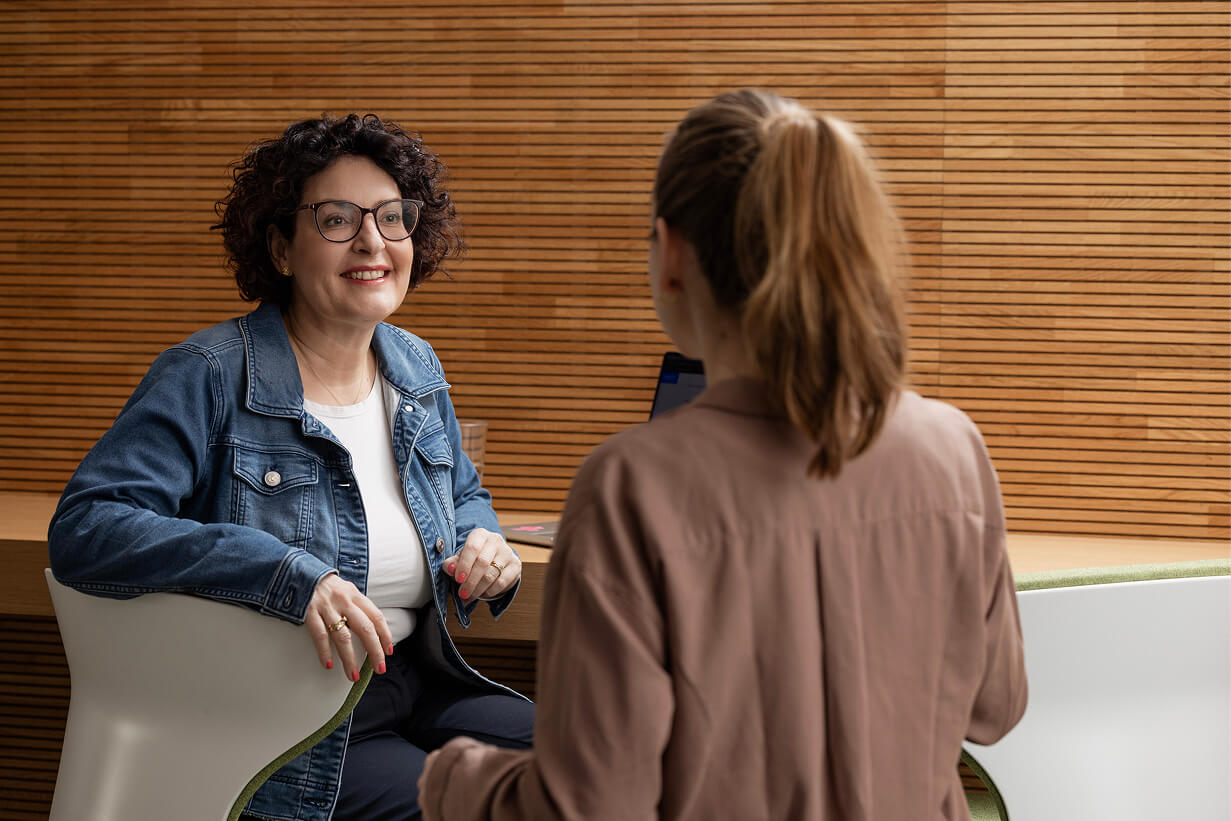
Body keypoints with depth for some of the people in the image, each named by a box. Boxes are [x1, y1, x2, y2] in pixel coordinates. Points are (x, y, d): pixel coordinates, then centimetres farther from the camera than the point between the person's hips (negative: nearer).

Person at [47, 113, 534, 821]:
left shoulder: (415, 367, 9)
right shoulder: (209, 376, -12)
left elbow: (465, 495, 27)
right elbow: (85, 530, -23)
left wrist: (484, 544, 0)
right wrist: (291, 575, -33)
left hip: (418, 680, 7)